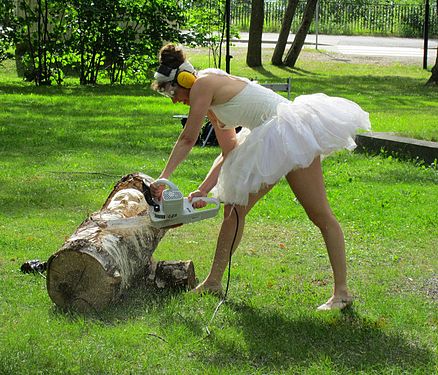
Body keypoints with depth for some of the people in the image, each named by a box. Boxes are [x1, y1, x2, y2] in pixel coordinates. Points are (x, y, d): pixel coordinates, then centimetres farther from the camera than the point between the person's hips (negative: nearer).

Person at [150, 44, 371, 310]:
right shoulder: (212, 103, 17)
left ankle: (342, 291, -5)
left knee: (321, 215, -7)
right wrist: (204, 190, 13)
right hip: (270, 144, 11)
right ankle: (214, 282, 19)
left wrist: (163, 178, -1)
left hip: (289, 133, -11)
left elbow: (188, 139, -8)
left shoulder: (203, 85, -9)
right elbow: (229, 153, 19)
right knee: (234, 207, 11)